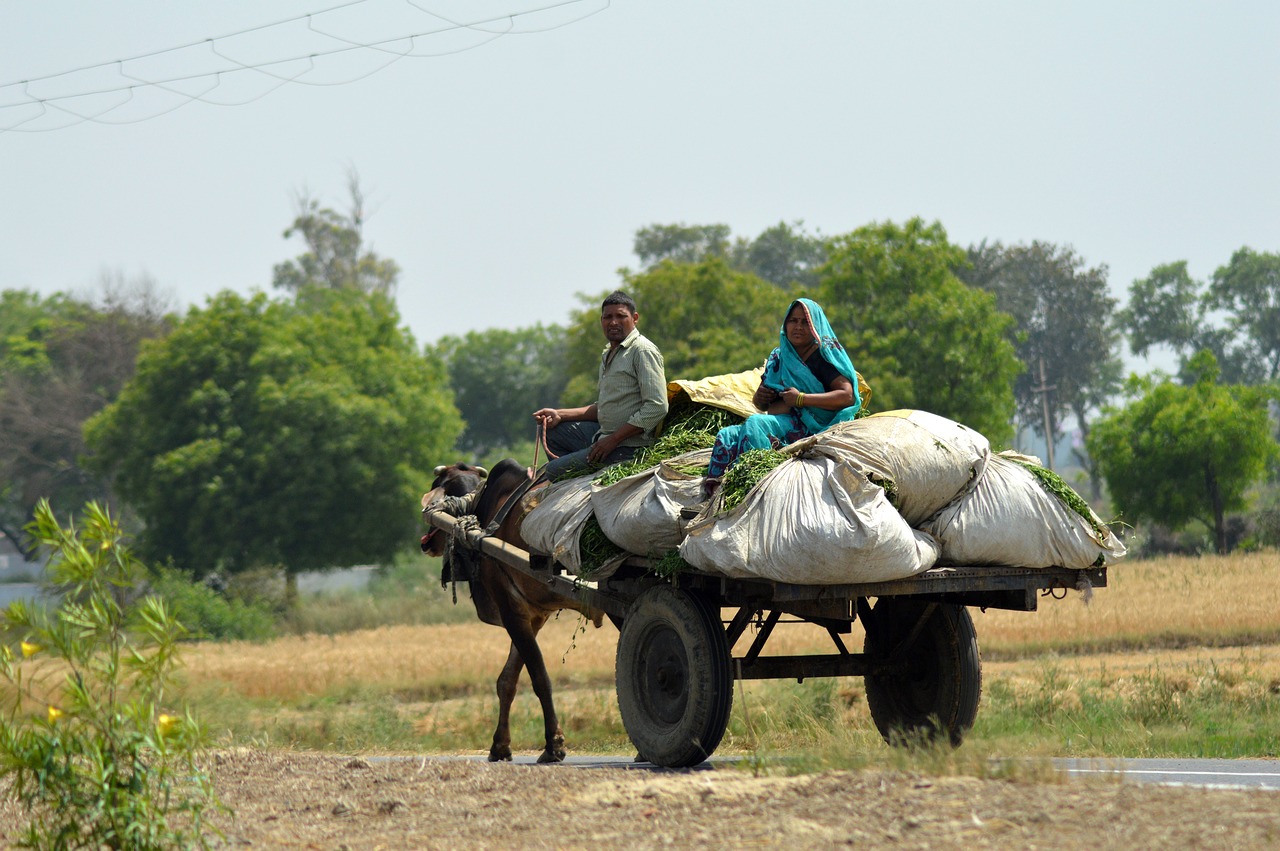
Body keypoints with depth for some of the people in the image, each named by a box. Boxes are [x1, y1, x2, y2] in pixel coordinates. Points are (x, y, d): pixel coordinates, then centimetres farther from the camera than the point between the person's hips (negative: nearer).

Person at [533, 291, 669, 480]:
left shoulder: (643, 351, -14)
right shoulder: (608, 354, 17)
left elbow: (656, 408, -22)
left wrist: (613, 440, -22)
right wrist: (559, 415, 12)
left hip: (627, 448, -10)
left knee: (553, 471, -13)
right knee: (551, 430, 21)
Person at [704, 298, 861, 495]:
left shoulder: (824, 355, 0)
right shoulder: (778, 357, 19)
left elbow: (847, 396, -14)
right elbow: (761, 404, 29)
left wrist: (801, 399, -17)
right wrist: (759, 398, 2)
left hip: (808, 426, -7)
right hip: (777, 423, 7)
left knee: (755, 423, -32)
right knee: (725, 436, -14)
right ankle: (714, 486, -26)